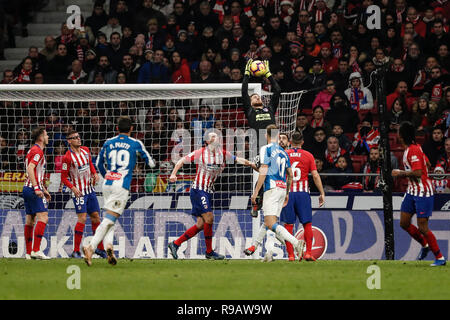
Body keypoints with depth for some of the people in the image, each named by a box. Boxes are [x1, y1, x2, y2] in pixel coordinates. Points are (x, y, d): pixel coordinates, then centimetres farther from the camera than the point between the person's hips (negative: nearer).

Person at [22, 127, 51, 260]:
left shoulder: (33, 150, 21)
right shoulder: (37, 151, -11)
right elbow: (30, 169, -23)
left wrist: (44, 190, 31)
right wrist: (37, 188, -28)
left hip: (27, 189, 10)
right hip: (33, 189, -10)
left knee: (30, 220, 10)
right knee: (43, 217, -15)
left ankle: (29, 253, 11)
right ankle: (36, 250, -23)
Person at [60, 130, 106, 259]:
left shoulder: (85, 150, 6)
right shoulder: (68, 157, -14)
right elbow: (63, 177, -9)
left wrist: (95, 173, 5)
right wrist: (73, 188, -23)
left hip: (90, 189, 7)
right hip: (78, 192, -7)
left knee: (96, 217, 9)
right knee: (82, 218, -16)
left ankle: (100, 248, 20)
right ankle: (76, 251, -12)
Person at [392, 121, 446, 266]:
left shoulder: (413, 150, -20)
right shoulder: (409, 149, 10)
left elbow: (418, 173, -28)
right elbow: (426, 162, 23)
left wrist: (400, 173, -16)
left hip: (423, 192, -10)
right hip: (412, 191, 10)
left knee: (422, 228, -9)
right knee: (404, 223, 10)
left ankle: (440, 258, 0)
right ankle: (425, 245, 28)